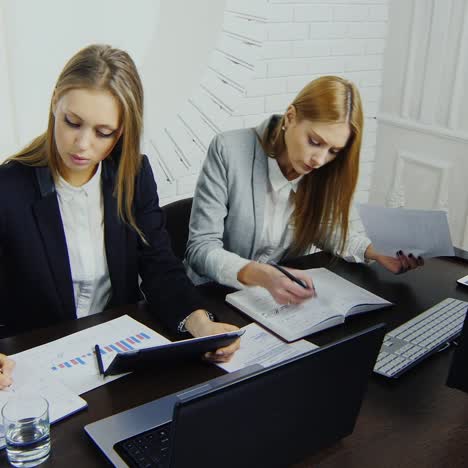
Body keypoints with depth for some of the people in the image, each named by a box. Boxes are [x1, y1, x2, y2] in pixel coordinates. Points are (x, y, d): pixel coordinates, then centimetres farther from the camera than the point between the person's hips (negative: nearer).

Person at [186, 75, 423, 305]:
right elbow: (201, 249, -20)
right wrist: (262, 275, -38)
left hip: (286, 295, 3)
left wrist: (377, 252, -10)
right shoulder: (229, 151, -19)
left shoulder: (324, 172, -7)